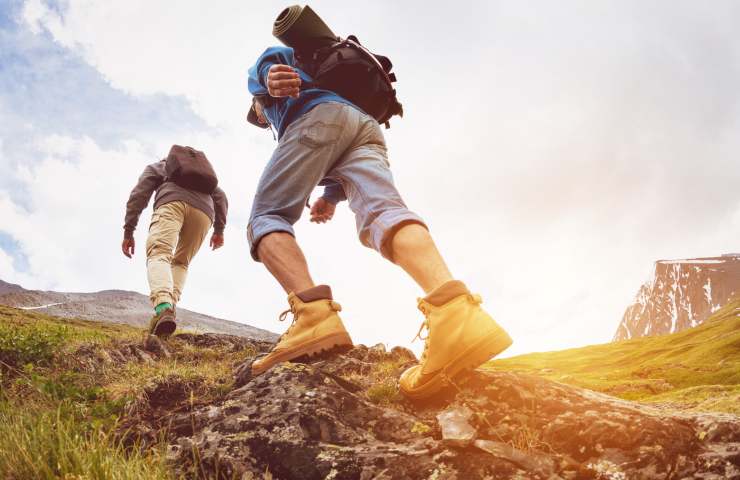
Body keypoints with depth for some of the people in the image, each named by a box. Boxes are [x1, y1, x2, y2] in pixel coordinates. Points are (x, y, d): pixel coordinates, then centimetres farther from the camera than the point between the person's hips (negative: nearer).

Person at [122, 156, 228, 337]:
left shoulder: (156, 167, 35)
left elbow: (138, 195, 18)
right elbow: (220, 197, 26)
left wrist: (128, 232, 12)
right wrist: (219, 230, 22)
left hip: (172, 202, -3)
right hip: (203, 211, 4)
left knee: (158, 254, -18)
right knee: (180, 262, 21)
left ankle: (163, 307, -48)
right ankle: (170, 306, -5)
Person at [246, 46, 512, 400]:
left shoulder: (258, 78, 36)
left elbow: (274, 54, 9)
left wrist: (272, 76, -14)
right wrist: (331, 197, 18)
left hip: (320, 115, -5)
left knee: (266, 219, -6)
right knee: (383, 212, -22)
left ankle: (314, 313, -37)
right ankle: (453, 305, -54)